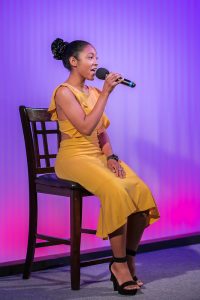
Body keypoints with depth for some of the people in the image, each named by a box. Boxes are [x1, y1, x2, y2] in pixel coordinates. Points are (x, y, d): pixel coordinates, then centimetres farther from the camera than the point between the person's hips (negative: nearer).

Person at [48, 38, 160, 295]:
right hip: (74, 157, -7)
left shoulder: (94, 92, 16)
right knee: (116, 191, -32)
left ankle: (128, 262, -7)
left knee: (141, 192, -18)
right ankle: (119, 265, -19)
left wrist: (111, 156, 0)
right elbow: (86, 127, -19)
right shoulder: (64, 93, -7)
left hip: (98, 156, 7)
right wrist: (106, 93, -17)